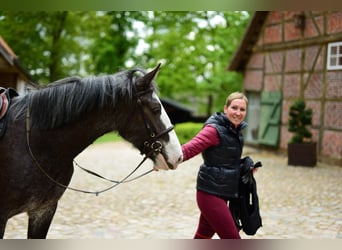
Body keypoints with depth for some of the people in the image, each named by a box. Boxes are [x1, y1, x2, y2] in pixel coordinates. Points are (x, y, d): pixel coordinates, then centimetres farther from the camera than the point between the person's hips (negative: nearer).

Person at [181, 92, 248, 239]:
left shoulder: (236, 131, 11)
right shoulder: (215, 129, -15)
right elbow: (191, 148, -28)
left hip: (223, 193, 9)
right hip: (210, 193, -9)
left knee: (203, 237, 16)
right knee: (233, 239, -7)